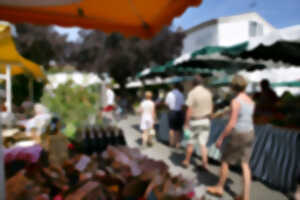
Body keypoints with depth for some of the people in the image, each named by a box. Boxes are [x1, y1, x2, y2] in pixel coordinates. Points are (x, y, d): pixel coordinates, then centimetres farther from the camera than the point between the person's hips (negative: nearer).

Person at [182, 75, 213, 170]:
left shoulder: (192, 93, -15)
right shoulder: (208, 92, 1)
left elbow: (189, 110, -18)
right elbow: (211, 107, 8)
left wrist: (186, 124, -12)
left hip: (194, 121, -4)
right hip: (205, 120, 4)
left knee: (191, 143, 11)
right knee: (203, 143, 10)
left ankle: (187, 161, 24)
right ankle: (205, 163, 9)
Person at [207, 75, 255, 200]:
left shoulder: (235, 101, -22)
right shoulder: (251, 101, 6)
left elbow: (232, 124, -23)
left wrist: (221, 138, -14)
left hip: (238, 136, -8)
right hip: (249, 134, 8)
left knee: (225, 160, 10)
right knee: (244, 165, 13)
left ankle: (219, 188, 27)